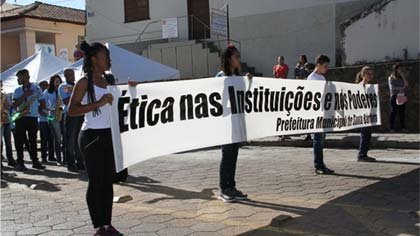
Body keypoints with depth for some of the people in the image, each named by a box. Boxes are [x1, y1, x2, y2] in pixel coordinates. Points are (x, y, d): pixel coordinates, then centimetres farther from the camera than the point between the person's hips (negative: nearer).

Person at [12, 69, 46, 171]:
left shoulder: (36, 88, 4)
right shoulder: (17, 90, 10)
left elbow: (43, 104, 6)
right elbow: (14, 105, -4)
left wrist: (32, 109, -1)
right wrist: (24, 95, -13)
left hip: (32, 118, -2)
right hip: (20, 118, 2)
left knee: (33, 140, 5)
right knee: (19, 141, 1)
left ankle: (35, 161, 15)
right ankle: (20, 163, 8)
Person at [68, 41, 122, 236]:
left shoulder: (108, 81, 13)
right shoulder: (84, 82, -8)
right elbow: (71, 110, -16)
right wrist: (98, 103, -21)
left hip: (108, 135, 7)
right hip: (92, 136, -7)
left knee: (108, 180, 8)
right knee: (96, 181, -1)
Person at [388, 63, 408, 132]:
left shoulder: (401, 78, 13)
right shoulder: (390, 78, 1)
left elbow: (406, 85, 1)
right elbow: (392, 88, -5)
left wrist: (402, 76, -1)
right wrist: (401, 88, -5)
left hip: (402, 96, 4)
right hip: (395, 96, -4)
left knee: (402, 112, 4)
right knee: (393, 112, -2)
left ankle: (403, 127, 9)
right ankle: (392, 128, 2)